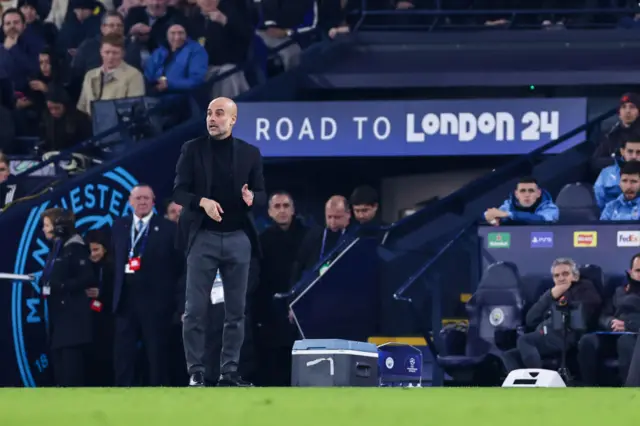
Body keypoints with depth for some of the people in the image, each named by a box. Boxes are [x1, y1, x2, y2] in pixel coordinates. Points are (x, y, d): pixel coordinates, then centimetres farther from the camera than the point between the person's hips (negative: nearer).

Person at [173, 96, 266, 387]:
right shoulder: (192, 149, 2)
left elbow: (262, 195, 8)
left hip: (239, 238, 2)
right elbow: (179, 191, -1)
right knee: (195, 310, -3)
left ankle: (229, 372, 9)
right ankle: (195, 373, 1)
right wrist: (202, 202, -20)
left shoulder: (250, 153, 6)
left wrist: (251, 197, -16)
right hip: (203, 237, -2)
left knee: (236, 311, 4)